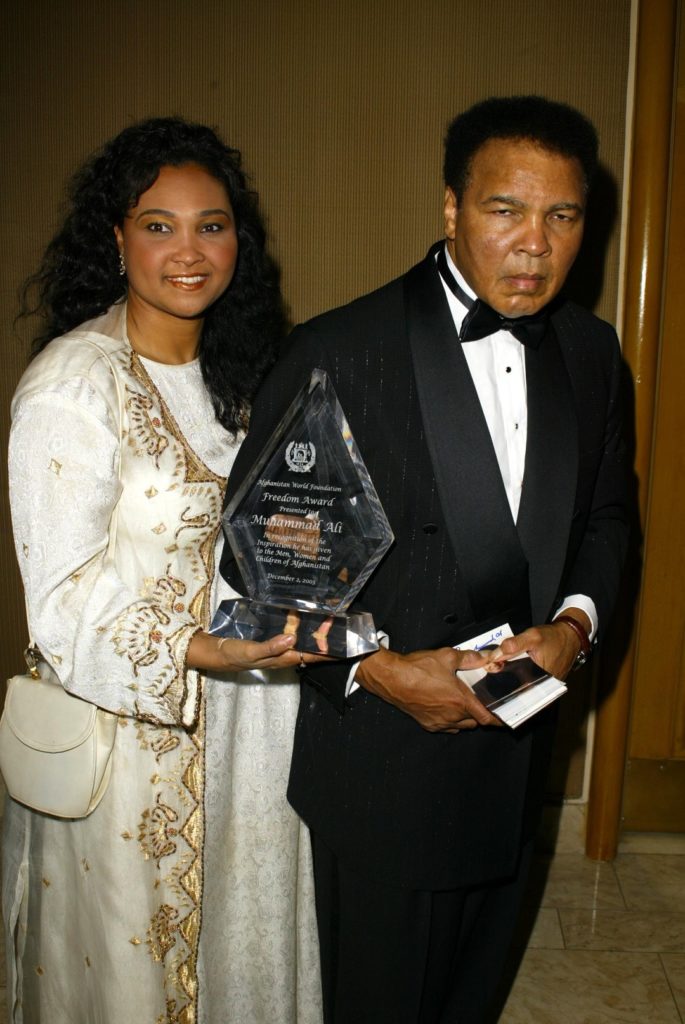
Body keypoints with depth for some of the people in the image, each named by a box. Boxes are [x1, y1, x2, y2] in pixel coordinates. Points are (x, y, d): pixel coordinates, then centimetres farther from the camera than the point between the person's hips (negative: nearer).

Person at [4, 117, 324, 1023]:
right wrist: (202, 652, -33)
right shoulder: (73, 384, -19)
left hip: (243, 722, 7)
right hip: (127, 727, -6)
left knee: (236, 939, 23)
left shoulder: (232, 368, 5)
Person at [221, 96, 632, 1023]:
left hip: (517, 742, 5)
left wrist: (578, 618, -8)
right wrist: (378, 669, -20)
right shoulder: (339, 352, -17)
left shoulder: (590, 350, 0)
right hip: (384, 754, -4)